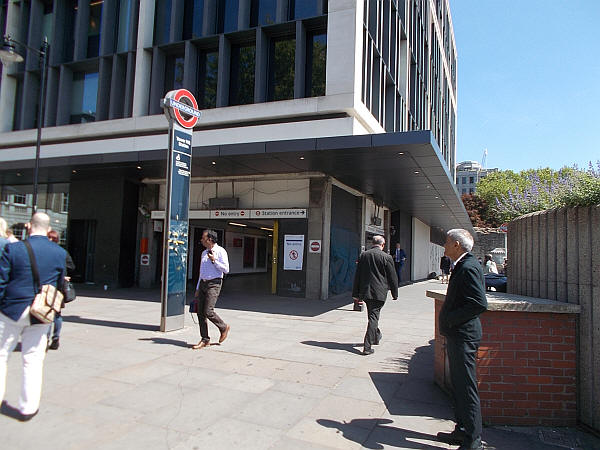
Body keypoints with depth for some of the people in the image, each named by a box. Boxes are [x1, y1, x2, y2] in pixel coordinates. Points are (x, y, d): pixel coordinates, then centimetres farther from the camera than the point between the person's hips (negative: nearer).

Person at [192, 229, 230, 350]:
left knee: (208, 312, -14)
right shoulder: (204, 253, 18)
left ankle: (224, 327, 11)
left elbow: (226, 269, -11)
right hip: (203, 283, 8)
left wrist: (214, 260, -17)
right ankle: (205, 340, 11)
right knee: (200, 312, 3)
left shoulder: (220, 251, -5)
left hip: (214, 284, -7)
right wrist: (198, 289, 20)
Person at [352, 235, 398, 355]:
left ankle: (376, 336, 43)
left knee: (372, 315, 23)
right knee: (373, 317, -2)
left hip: (365, 292, 4)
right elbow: (392, 277, -3)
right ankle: (367, 347, -5)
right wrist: (395, 294, 9)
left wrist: (356, 294, 12)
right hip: (379, 292, -4)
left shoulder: (363, 255, 4)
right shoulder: (387, 257, -8)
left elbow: (357, 276, 6)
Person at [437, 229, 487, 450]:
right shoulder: (462, 266, 14)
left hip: (463, 337, -11)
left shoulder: (469, 268, -18)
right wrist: (448, 320, 12)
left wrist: (450, 319, -20)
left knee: (467, 388, -1)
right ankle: (462, 431, 31)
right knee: (458, 384, 18)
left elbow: (480, 303, -26)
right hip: (457, 335, 11)